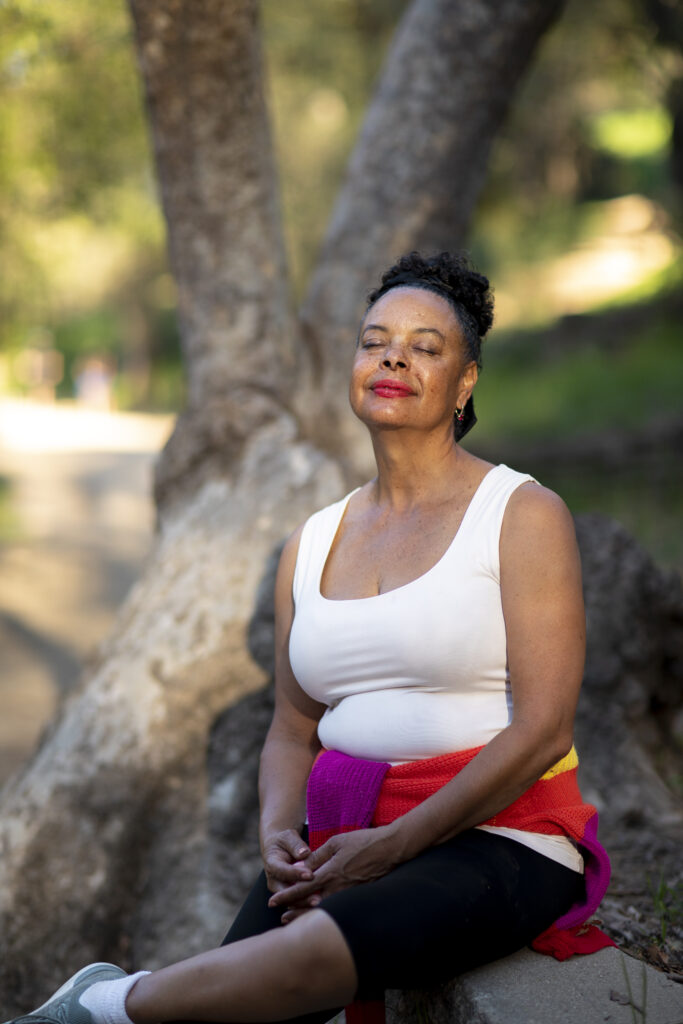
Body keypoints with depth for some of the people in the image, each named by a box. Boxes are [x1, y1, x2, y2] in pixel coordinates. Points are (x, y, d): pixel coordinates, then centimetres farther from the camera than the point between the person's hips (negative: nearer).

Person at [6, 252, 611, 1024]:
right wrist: (278, 833, -6)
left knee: (313, 958, -33)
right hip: (343, 840, 5)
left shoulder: (523, 516, -3)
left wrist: (392, 845, -16)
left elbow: (543, 728, -11)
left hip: (498, 840, -4)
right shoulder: (310, 547, 13)